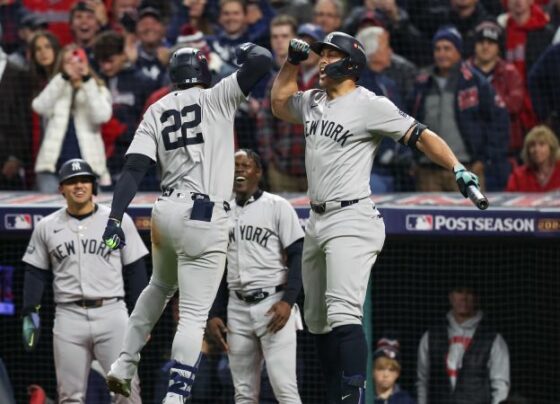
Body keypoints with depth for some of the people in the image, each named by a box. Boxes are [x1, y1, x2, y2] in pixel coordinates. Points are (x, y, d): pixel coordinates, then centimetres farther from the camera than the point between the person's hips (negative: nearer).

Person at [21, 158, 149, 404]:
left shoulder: (119, 221, 5)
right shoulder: (47, 227, 9)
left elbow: (135, 270, 6)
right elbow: (35, 273, 13)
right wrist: (29, 313, 2)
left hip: (111, 313, -1)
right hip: (68, 317, 2)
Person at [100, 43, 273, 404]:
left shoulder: (156, 111, 10)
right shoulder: (217, 98, 0)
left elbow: (134, 168, 0)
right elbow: (263, 61, -8)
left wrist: (115, 219, -6)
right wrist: (247, 49, 15)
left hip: (166, 211, 5)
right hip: (204, 218, -5)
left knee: (160, 287, 32)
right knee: (194, 315, -3)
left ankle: (125, 364, 31)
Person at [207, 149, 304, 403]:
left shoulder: (277, 207, 0)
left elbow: (297, 256, -5)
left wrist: (288, 300, -16)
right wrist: (213, 314, 9)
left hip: (274, 305, -5)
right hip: (237, 308, 5)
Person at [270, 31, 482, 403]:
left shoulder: (370, 105, -8)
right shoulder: (314, 102, 14)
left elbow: (421, 136, -11)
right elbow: (279, 103, 33)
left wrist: (457, 169, -23)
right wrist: (293, 62, 19)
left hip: (351, 220, -9)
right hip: (317, 221, 9)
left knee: (343, 313, -23)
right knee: (317, 318, 12)